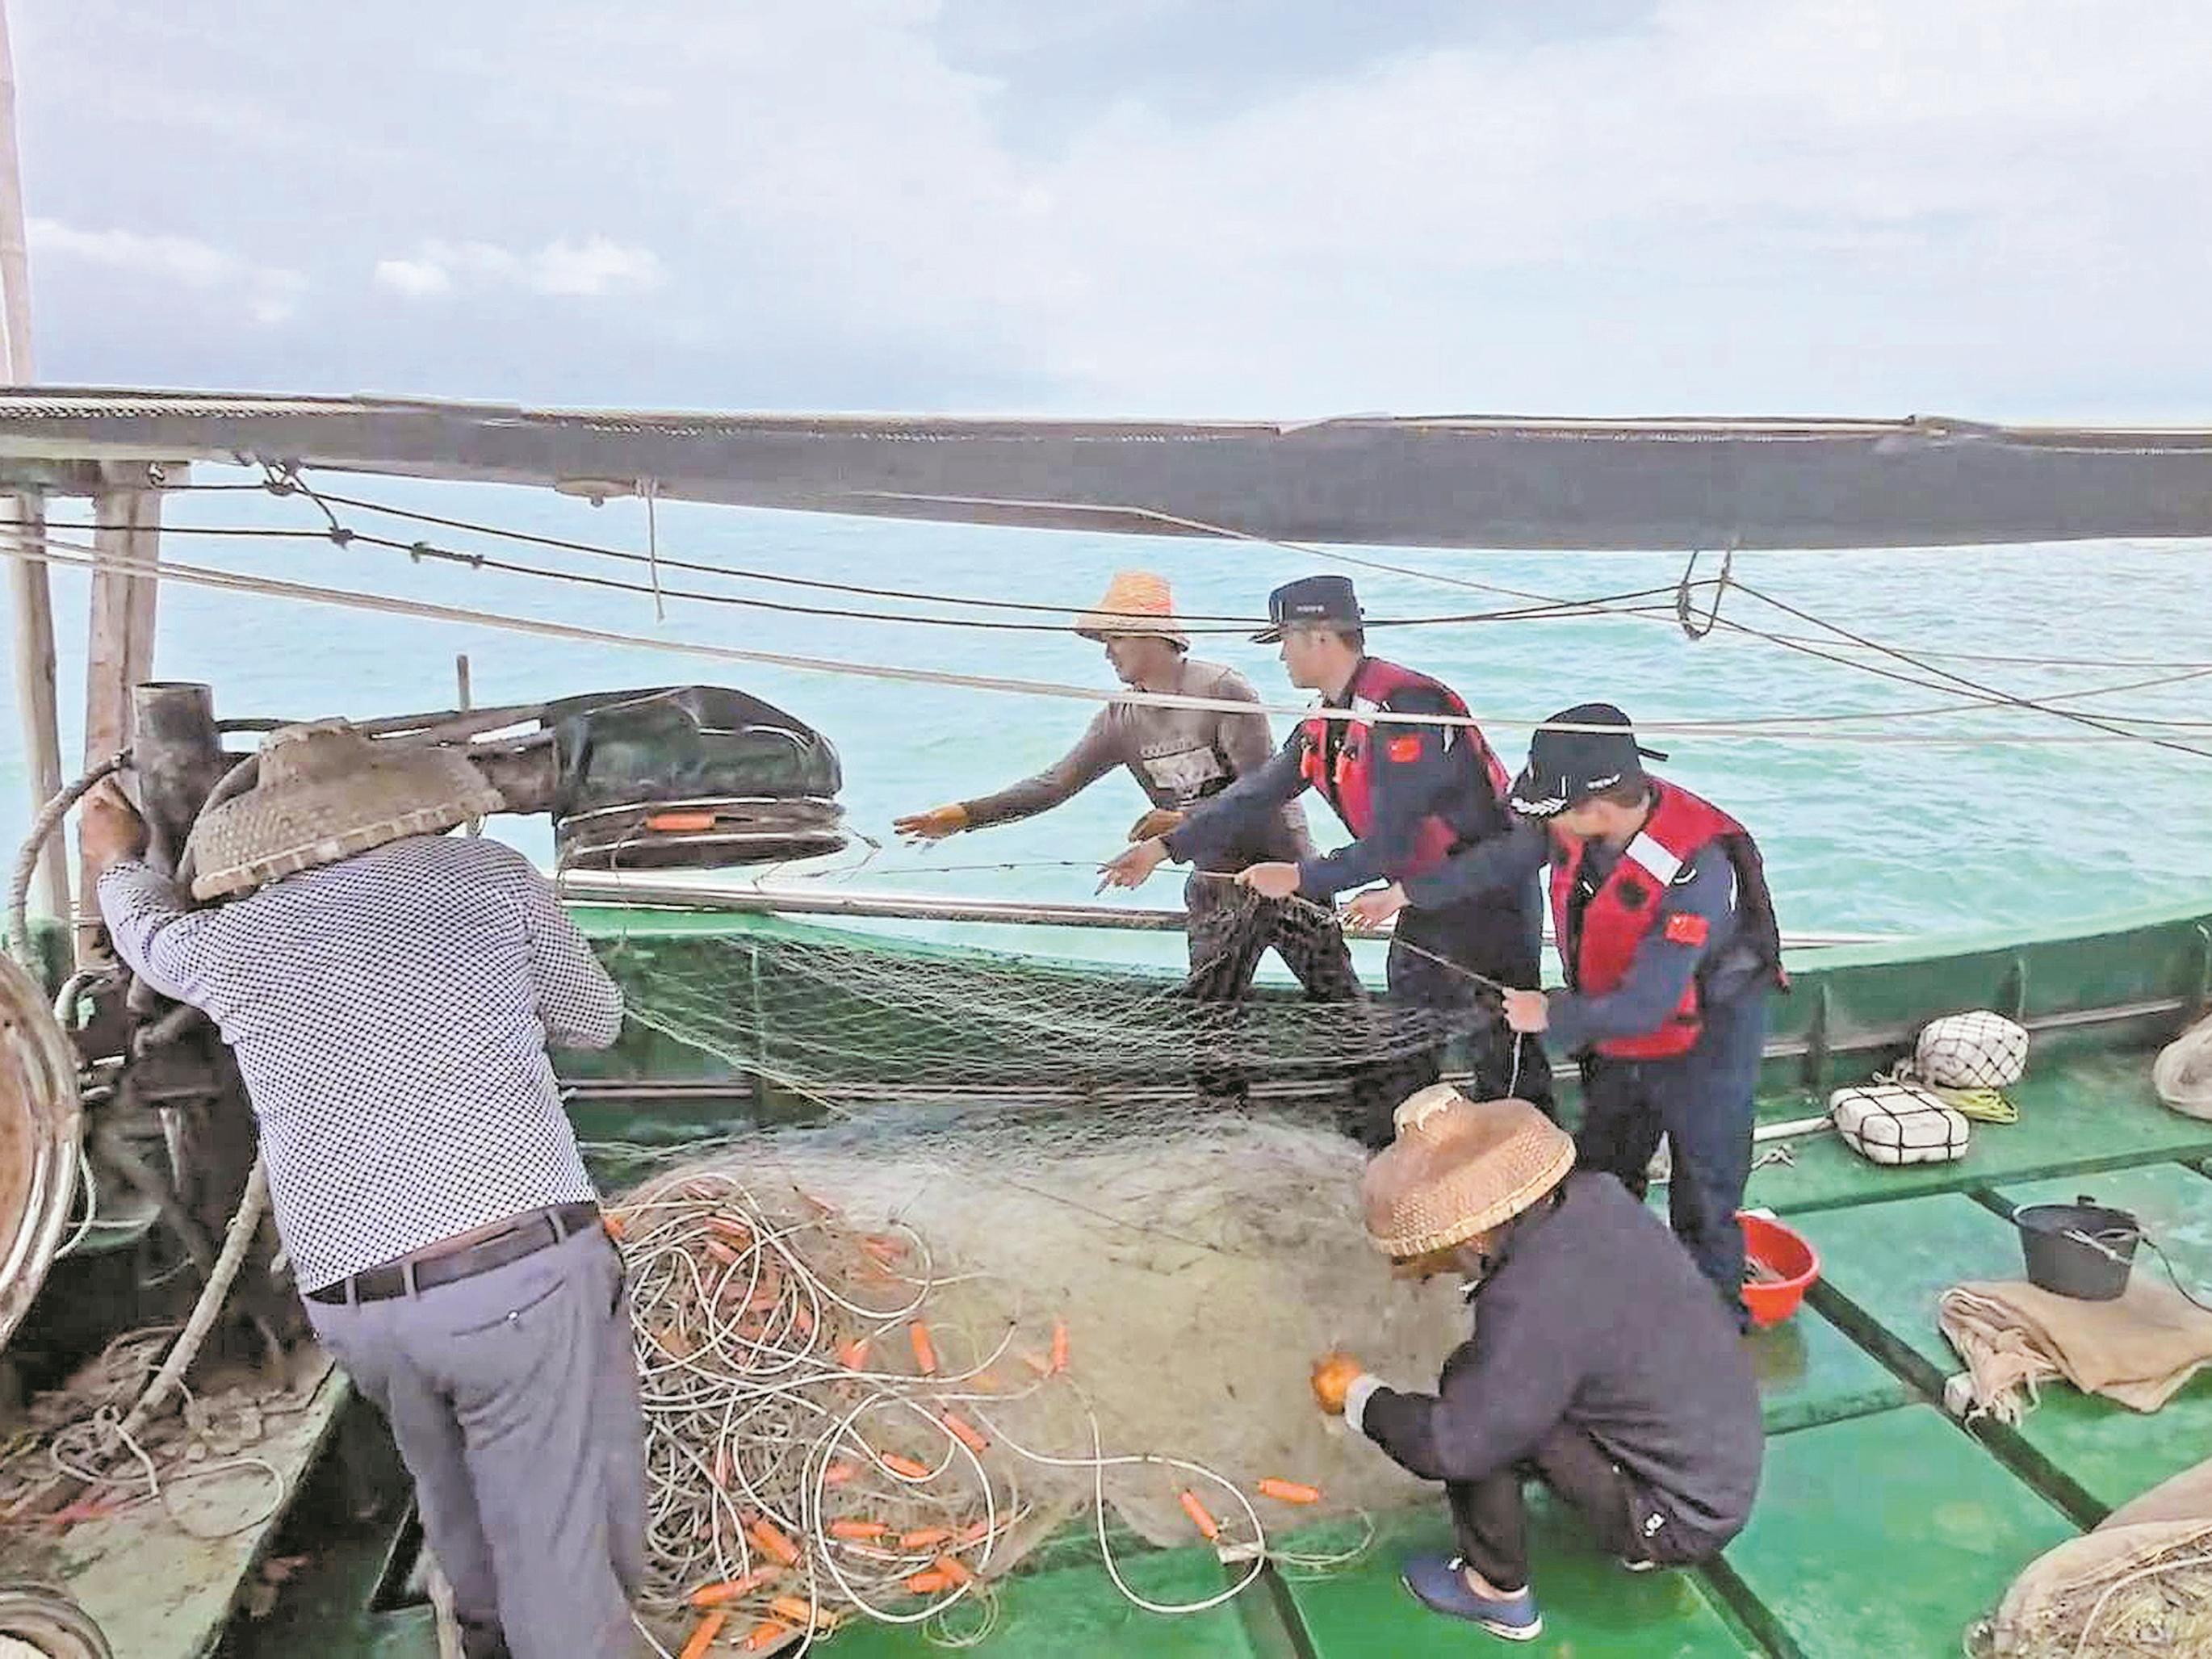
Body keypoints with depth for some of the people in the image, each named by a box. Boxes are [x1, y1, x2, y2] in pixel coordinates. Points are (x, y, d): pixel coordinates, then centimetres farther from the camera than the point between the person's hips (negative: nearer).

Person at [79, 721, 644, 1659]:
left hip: (356, 1309, 5)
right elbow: (595, 1023, 13)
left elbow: (150, 931, 32)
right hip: (528, 1272, -4)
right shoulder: (490, 875, 1)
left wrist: (119, 862, 53)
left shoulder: (229, 943, 7)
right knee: (562, 1545, 6)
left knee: (452, 1488, 30)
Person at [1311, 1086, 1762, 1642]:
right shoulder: (1595, 1196, -11)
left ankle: (1498, 1592, 5)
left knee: (1475, 1394, -14)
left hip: (1682, 1520, -8)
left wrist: (1359, 1396, -8)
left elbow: (1450, 1446, -24)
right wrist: (1434, 1259, 3)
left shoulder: (1534, 1305, -32)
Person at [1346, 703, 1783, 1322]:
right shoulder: (1585, 822, -18)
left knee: (1703, 1207, 4)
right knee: (1601, 1179, 22)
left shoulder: (1695, 872, -37)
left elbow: (1644, 1005, -33)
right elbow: (1503, 858, 2)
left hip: (1704, 1044, -8)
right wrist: (1404, 894, 6)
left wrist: (1551, 1014, -19)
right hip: (1620, 1032, 8)